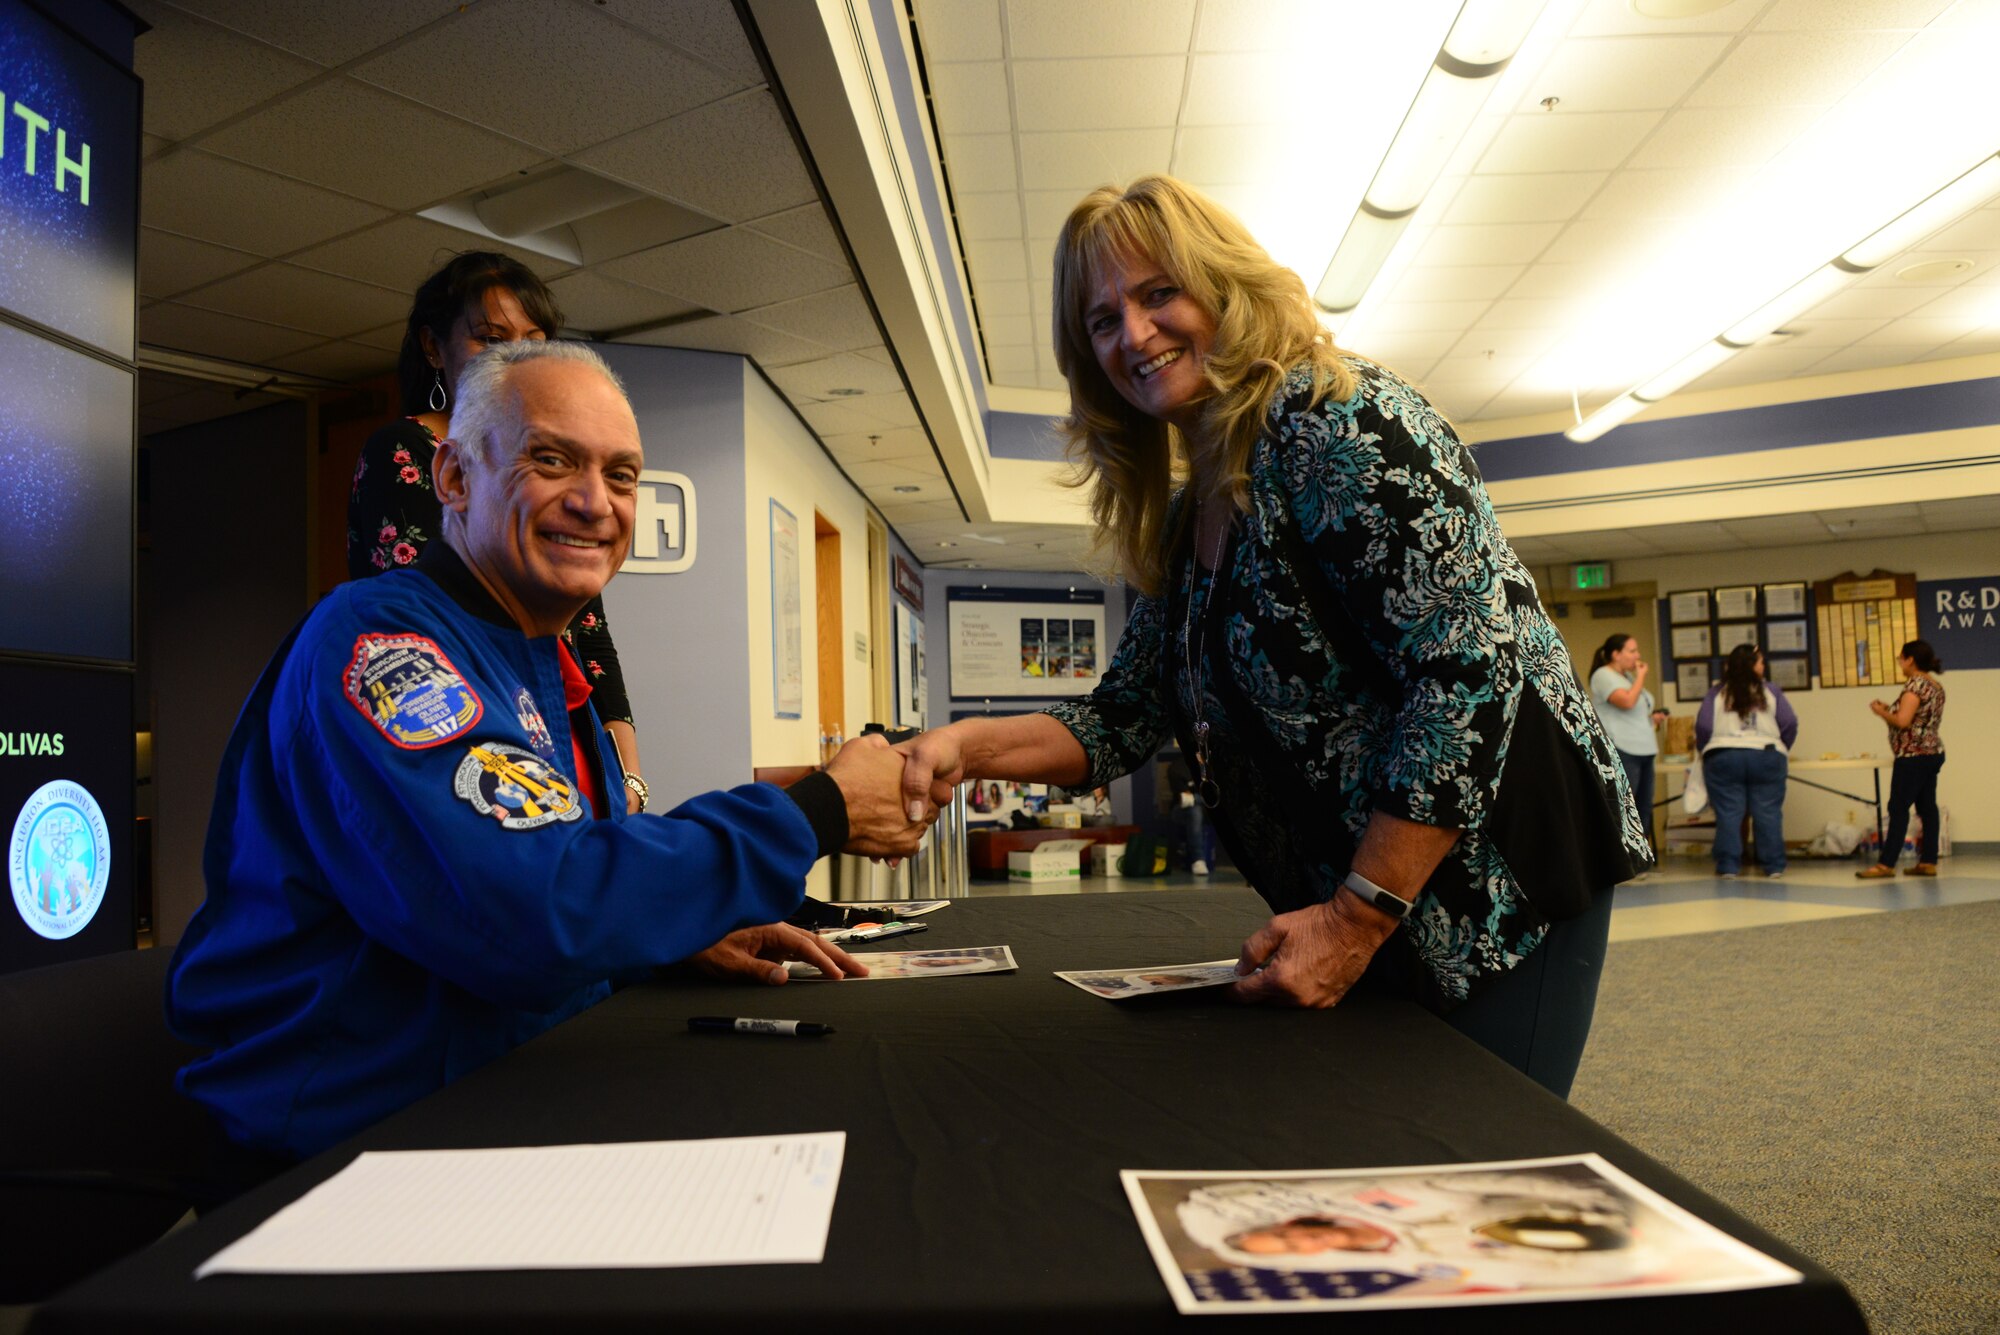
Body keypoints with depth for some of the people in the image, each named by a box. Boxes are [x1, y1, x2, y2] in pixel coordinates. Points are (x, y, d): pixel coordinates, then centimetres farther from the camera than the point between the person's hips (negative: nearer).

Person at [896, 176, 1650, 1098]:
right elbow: (1123, 720, 12)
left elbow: (1472, 672, -23)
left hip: (1494, 876, -8)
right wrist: (965, 748, -5)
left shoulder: (1336, 421, -16)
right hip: (1357, 903, 8)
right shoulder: (1182, 521, 10)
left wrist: (1358, 918, -22)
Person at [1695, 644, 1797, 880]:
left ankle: (1728, 866, 1)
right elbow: (1790, 723, 2)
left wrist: (1705, 751, 14)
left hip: (1723, 758, 0)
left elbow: (1703, 727, -2)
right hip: (1766, 758, 0)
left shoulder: (1716, 693, 6)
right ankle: (1774, 865, 8)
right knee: (1768, 813, 5)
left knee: (1728, 814, 2)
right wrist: (1781, 749, 17)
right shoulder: (1770, 691, 7)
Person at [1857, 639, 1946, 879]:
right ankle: (1928, 862, 9)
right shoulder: (1936, 686, 15)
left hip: (1913, 756, -9)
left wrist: (1881, 711, -4)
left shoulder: (1914, 684, -14)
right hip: (1934, 753, 9)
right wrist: (1890, 711, 13)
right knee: (1927, 807, 9)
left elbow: (1903, 721, -21)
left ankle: (1887, 864, -9)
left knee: (1898, 808, -8)